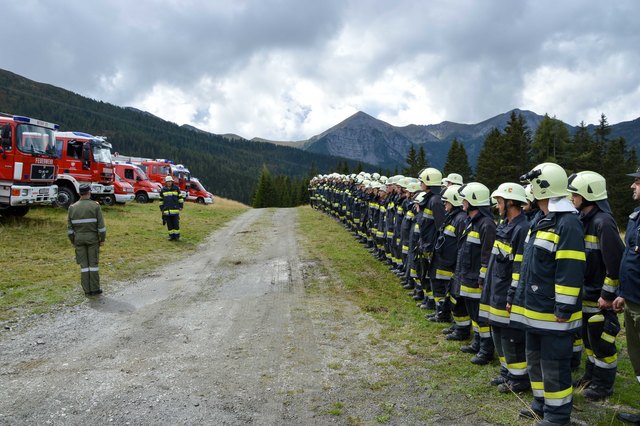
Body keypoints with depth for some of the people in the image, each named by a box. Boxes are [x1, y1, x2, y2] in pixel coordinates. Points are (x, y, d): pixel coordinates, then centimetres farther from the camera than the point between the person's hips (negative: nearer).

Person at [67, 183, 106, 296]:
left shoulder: (72, 207, 1)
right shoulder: (95, 206, -8)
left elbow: (69, 227, 4)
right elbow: (101, 225, -9)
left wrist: (72, 240, 13)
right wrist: (102, 239, 0)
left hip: (79, 239, 2)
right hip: (92, 238, -2)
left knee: (84, 265, 7)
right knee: (93, 263, 4)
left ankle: (87, 290, 9)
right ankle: (95, 289, 6)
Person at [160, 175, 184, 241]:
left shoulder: (176, 188, 4)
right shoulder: (163, 190, 9)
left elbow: (180, 197, 8)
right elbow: (161, 200, 15)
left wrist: (181, 206, 2)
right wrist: (161, 208, 9)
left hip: (175, 210, -2)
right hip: (167, 210, 2)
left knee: (176, 223, -2)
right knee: (169, 224, 5)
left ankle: (177, 236, 6)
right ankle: (171, 235, 14)